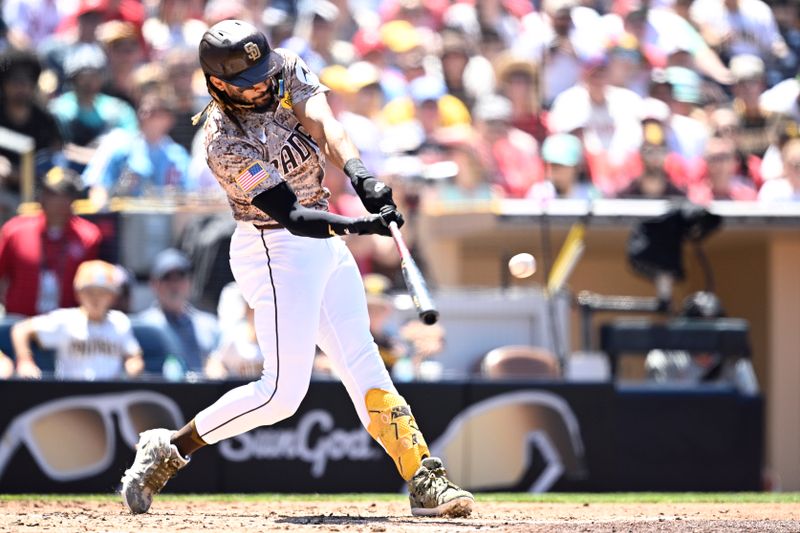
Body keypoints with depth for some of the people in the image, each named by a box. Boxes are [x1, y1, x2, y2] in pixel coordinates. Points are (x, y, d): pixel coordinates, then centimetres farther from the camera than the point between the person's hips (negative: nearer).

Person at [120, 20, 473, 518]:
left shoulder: (288, 70, -6)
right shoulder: (226, 143, -24)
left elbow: (325, 126, -21)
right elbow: (292, 216, -28)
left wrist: (361, 175, -39)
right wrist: (360, 225, -43)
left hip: (325, 241, 7)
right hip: (276, 250, -7)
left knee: (363, 362, 3)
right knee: (282, 392, -10)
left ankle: (424, 479, -1)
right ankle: (167, 449, 2)